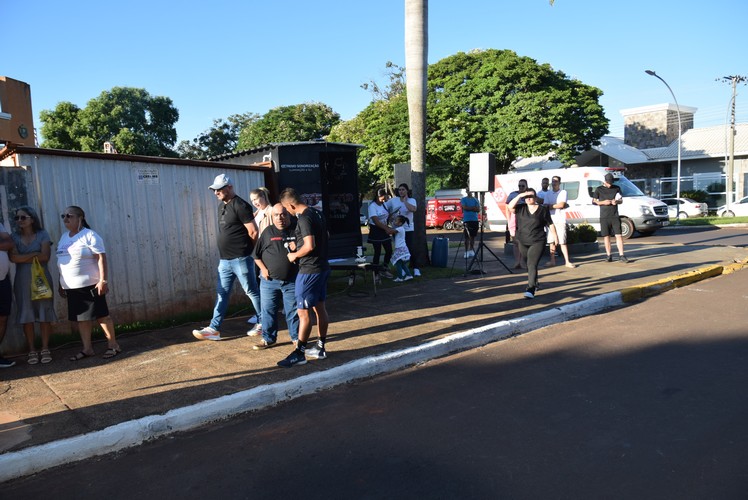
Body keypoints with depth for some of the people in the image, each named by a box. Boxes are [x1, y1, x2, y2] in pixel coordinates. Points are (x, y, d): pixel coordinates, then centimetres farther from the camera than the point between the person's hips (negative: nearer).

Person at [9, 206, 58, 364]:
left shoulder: (42, 235, 2)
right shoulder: (14, 237, 7)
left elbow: (45, 257, -10)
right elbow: (13, 257, -9)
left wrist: (23, 257, -7)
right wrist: (35, 254, -10)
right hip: (22, 281, 2)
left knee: (44, 315, 0)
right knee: (26, 316, 3)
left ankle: (45, 349, 7)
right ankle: (32, 350, 11)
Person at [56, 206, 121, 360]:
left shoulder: (89, 235, -10)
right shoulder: (64, 237, 15)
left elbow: (101, 258, -16)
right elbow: (63, 262, 19)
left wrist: (103, 280, -23)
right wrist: (61, 284, 19)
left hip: (90, 285, -8)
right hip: (71, 286, 8)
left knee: (101, 314, -2)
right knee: (80, 317, 10)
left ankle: (113, 345, 7)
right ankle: (87, 348, 19)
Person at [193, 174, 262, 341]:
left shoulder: (240, 206, -14)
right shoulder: (221, 206, 13)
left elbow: (253, 232, -16)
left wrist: (244, 248, -2)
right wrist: (228, 248, 14)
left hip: (240, 259, -8)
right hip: (224, 259, 8)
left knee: (252, 291, 4)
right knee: (222, 294, 9)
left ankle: (263, 323, 17)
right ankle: (214, 329, 13)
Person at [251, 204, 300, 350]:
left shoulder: (296, 230, 2)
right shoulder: (268, 232, 5)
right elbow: (257, 254, 9)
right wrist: (263, 268, -3)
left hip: (292, 281, -1)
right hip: (269, 281, 2)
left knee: (293, 311, 7)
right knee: (268, 310, 8)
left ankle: (296, 337, 22)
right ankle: (268, 338, 21)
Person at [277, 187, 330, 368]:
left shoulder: (304, 218, -19)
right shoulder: (317, 213, 10)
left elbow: (310, 245, -26)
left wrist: (295, 255, -8)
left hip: (309, 270, -10)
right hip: (322, 267, 10)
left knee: (303, 312, -3)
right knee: (320, 308, 15)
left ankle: (299, 353, 4)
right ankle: (320, 348, 25)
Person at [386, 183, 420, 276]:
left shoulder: (411, 200, -1)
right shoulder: (393, 200, 3)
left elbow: (413, 209, -22)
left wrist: (404, 201, -17)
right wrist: (390, 216, -9)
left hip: (408, 228, -2)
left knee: (410, 248, -7)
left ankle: (415, 268, 4)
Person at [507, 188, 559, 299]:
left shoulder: (543, 209, -3)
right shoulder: (521, 208, 4)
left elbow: (550, 224, 5)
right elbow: (510, 207, -13)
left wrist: (555, 235, 5)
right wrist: (519, 195, -16)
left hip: (537, 242, -4)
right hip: (522, 242, 5)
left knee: (532, 265, -17)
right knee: (528, 264, 19)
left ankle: (531, 290, -23)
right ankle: (534, 283, 42)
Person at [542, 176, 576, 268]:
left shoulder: (563, 192, 3)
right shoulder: (548, 194, 14)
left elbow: (561, 205, -9)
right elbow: (545, 206, 4)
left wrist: (550, 206, -2)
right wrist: (556, 206, -10)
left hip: (560, 220, -4)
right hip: (550, 220, 4)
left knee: (562, 241, -7)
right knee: (551, 241, 5)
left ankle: (567, 261, -5)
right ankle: (552, 261, 12)